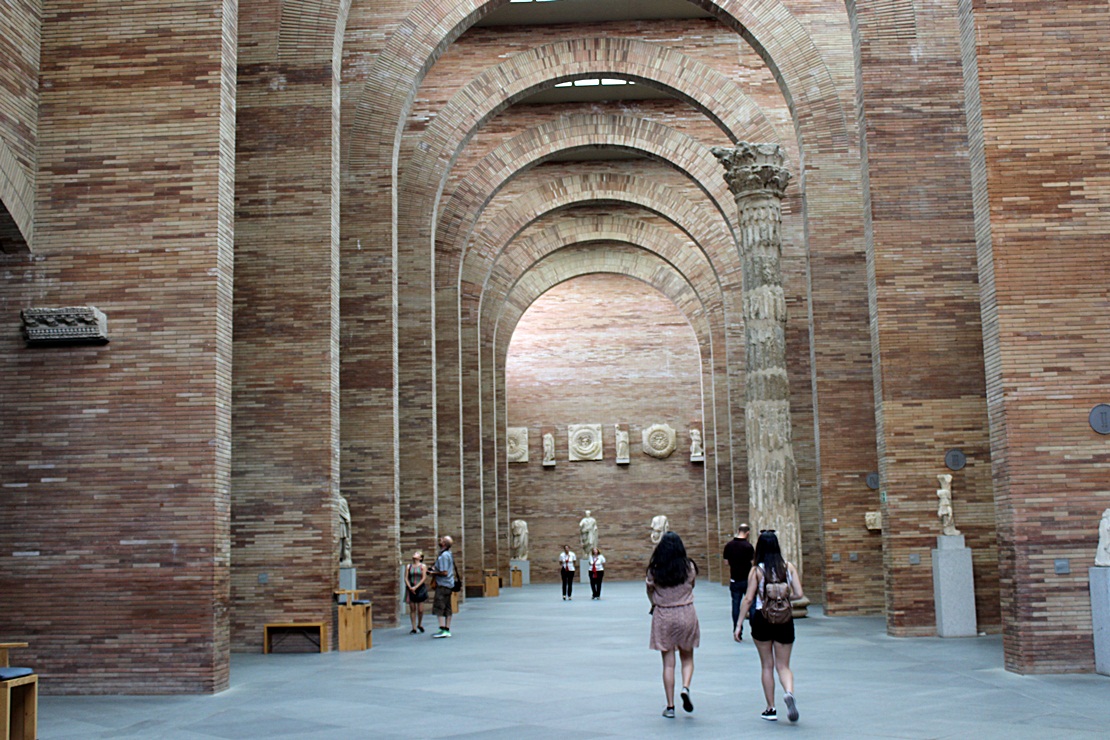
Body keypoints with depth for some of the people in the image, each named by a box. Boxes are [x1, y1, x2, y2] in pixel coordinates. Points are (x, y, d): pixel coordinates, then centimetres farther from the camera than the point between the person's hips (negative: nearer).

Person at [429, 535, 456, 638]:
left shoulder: (443, 556, -17)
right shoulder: (449, 554, 13)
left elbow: (444, 572, -22)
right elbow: (453, 571, 21)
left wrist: (434, 573, -9)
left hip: (442, 585, -10)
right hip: (449, 584, 10)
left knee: (439, 607, -9)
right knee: (447, 608, 10)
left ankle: (443, 629, -14)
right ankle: (447, 630, 12)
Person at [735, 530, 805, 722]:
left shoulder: (757, 571, -7)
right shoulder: (789, 567, -2)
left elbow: (748, 599, -9)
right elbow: (798, 594, -6)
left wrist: (739, 625, -5)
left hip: (762, 619, -1)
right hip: (784, 620, 1)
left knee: (767, 665, 12)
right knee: (783, 665, 9)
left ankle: (771, 709, 15)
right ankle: (789, 692, -21)